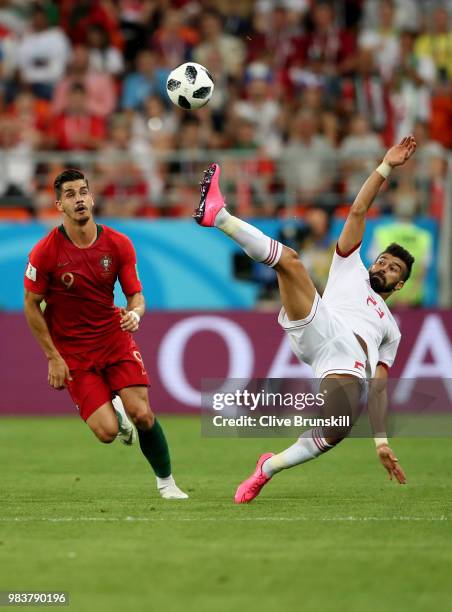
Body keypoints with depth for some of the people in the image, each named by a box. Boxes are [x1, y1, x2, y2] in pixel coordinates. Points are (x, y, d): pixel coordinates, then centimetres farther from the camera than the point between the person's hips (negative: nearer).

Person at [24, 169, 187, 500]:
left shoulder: (118, 245, -6)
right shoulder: (46, 252, -14)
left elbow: (136, 295, 2)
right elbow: (32, 305, -5)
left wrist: (135, 314, -23)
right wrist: (53, 357, -8)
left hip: (115, 336, 2)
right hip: (72, 350, -2)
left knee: (142, 415, -12)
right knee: (107, 432, -13)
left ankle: (166, 481, 12)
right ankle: (115, 413, 27)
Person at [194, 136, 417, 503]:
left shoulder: (391, 331, 39)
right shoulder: (352, 270, 36)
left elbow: (379, 388, 30)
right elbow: (358, 212, 27)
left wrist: (382, 441, 17)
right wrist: (386, 167, 22)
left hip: (350, 364, 1)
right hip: (322, 330, -1)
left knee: (338, 431, -32)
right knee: (289, 259, -21)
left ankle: (269, 468, -10)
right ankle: (217, 214, -30)